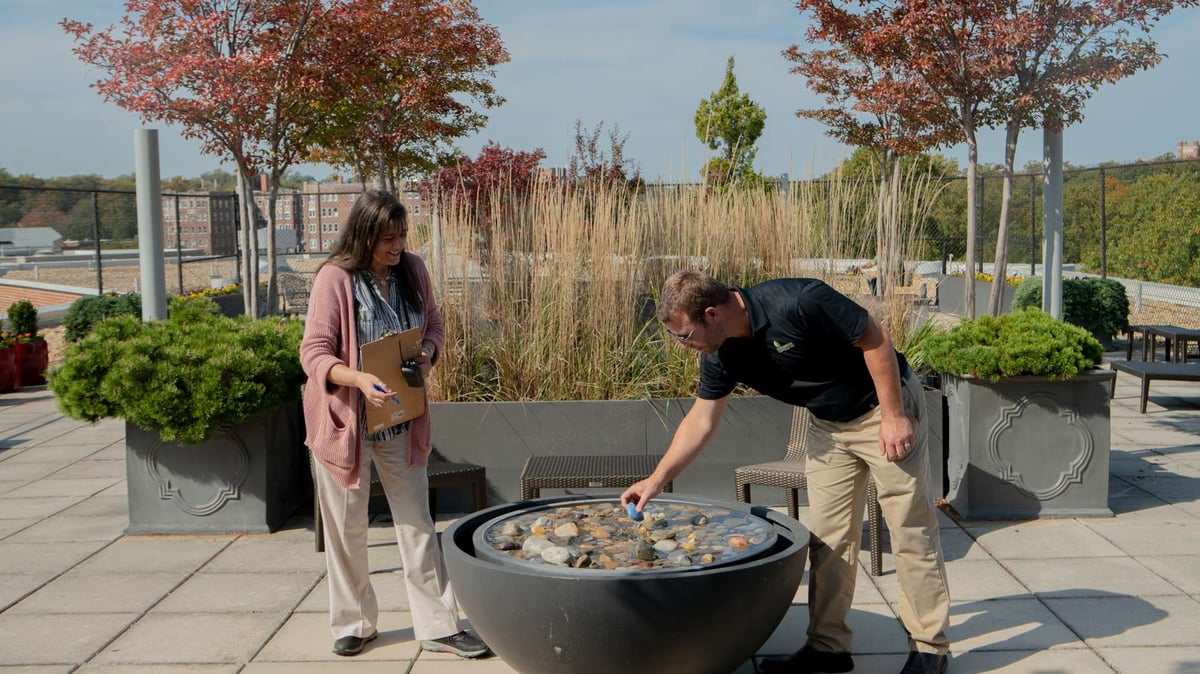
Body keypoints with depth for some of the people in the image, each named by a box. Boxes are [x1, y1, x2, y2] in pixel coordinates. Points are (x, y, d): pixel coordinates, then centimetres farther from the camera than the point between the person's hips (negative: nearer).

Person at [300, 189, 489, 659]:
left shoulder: (412, 270, -3)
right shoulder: (335, 278, -17)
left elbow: (432, 325, 11)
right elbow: (314, 354, -18)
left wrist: (428, 352, -11)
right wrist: (359, 379, -36)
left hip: (401, 420, 4)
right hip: (346, 418, -3)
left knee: (417, 523, 8)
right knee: (347, 527, 11)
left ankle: (439, 627, 15)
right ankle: (353, 623, 28)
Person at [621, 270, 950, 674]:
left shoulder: (795, 304, -32)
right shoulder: (721, 355, -8)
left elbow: (875, 338, -24)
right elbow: (701, 420, 2)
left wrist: (894, 415, -21)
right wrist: (656, 481, 0)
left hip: (883, 409, -7)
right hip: (829, 423, 7)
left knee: (911, 531, -1)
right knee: (827, 536, 6)